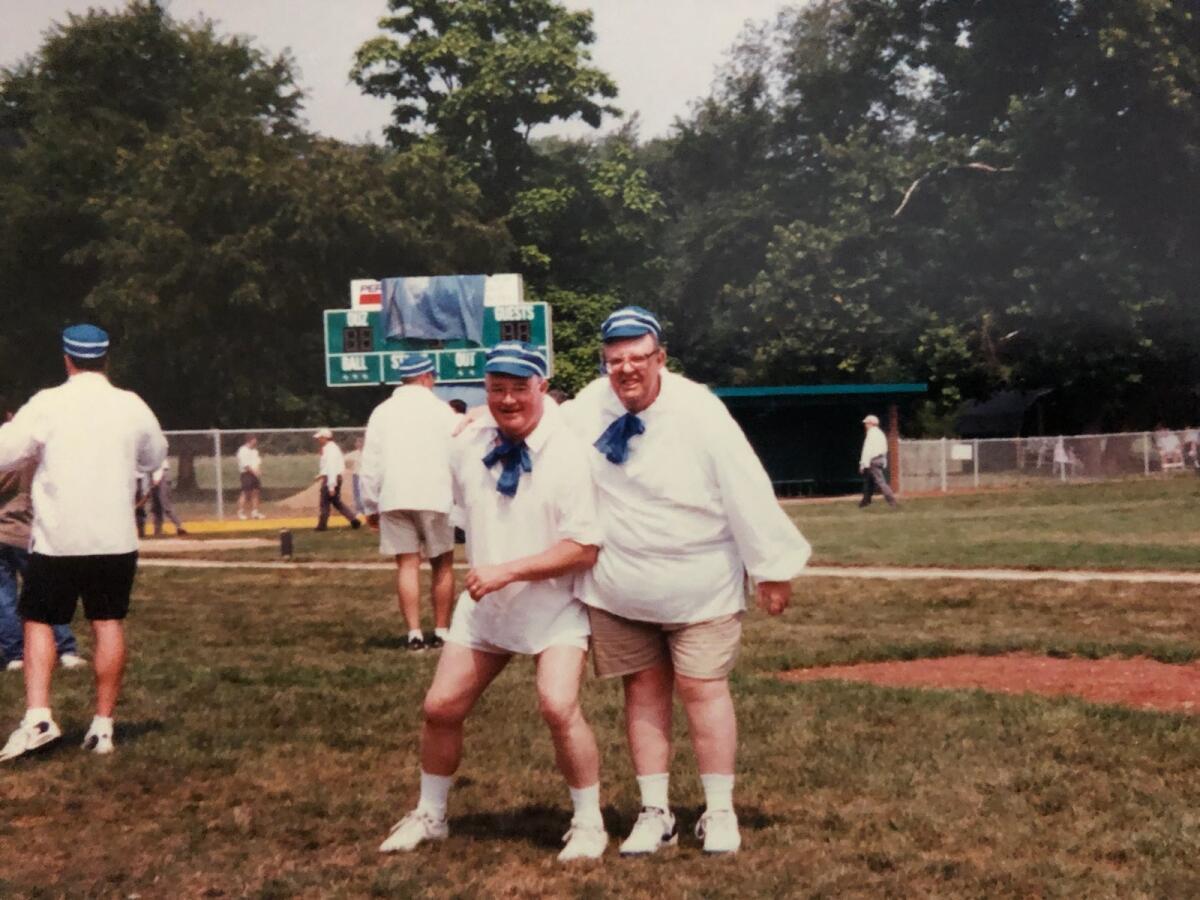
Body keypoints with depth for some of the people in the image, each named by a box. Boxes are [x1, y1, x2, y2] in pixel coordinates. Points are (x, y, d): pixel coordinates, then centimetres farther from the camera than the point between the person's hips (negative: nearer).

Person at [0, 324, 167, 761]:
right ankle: (103, 725, 10)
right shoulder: (131, 406, 1)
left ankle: (37, 716, -6)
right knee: (109, 624, 8)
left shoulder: (47, 404, -9)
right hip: (115, 538, 2)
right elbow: (155, 457, 17)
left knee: (38, 622, 8)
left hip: (57, 539, -2)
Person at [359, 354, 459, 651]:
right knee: (443, 565, 8)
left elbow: (371, 464, 5)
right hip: (435, 497, -2)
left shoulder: (382, 412, 7)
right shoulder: (442, 410, 0)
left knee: (407, 565, 3)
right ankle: (441, 632, 5)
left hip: (394, 499, 2)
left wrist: (371, 506, 10)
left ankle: (414, 634, -2)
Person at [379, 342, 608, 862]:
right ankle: (429, 817, 28)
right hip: (484, 604, 5)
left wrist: (509, 570, -25)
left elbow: (584, 548, -22)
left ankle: (589, 824, 1)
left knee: (559, 707, -21)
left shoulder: (567, 453, -19)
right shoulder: (468, 447, -2)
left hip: (553, 607, -5)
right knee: (441, 707, 4)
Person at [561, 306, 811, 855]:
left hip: (698, 587, -4)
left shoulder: (699, 412, -17)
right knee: (644, 692, 9)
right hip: (618, 589, 4)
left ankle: (719, 812, 10)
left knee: (702, 689, -3)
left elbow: (746, 491, -14)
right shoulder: (589, 407, -4)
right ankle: (654, 813, 17)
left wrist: (773, 569, -12)